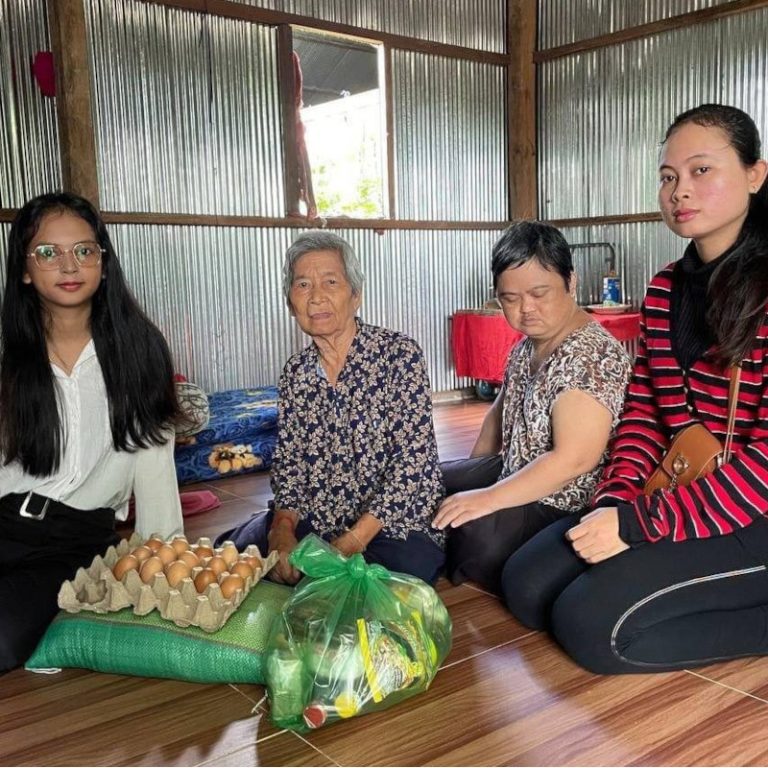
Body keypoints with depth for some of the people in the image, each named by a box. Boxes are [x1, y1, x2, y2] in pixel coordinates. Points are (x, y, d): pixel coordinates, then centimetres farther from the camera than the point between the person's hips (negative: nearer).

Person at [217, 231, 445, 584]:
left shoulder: (400, 354, -12)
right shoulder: (296, 372, 4)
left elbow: (413, 461, -16)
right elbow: (288, 461, 6)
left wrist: (354, 540, -22)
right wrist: (283, 528, -13)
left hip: (394, 525, -4)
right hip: (314, 524, 4)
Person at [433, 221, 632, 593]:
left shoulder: (590, 355, -24)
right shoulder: (528, 345, 6)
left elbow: (573, 459, -31)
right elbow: (501, 410, 20)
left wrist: (488, 498, -28)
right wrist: (472, 473, 13)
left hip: (565, 502, -10)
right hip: (516, 472, 10)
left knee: (476, 534, -33)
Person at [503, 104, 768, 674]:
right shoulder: (665, 290, 9)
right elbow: (643, 414, 8)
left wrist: (639, 522, -22)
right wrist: (615, 502, -9)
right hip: (667, 498, 8)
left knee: (592, 624, -19)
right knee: (527, 588, 0)